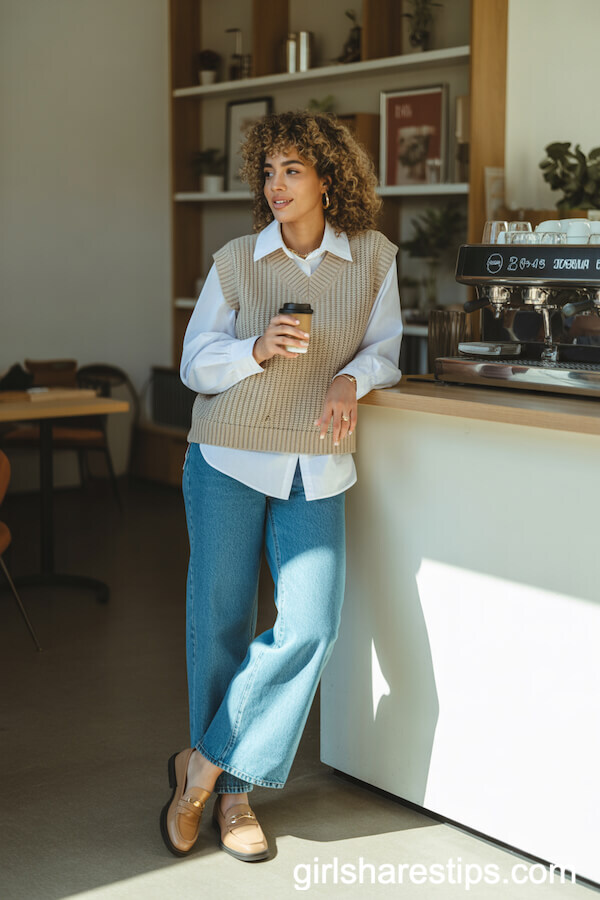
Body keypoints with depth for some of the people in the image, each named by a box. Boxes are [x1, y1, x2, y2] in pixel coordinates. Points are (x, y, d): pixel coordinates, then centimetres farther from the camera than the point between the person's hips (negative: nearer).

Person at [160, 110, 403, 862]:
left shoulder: (373, 258, 1)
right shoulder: (236, 261, -1)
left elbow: (383, 348, 10)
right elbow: (195, 364, 1)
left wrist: (350, 379, -11)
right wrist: (257, 350, -17)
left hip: (316, 468, 1)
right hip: (229, 459, -1)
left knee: (310, 625, -11)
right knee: (220, 622, 2)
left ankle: (208, 768, 6)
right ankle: (227, 791, 22)